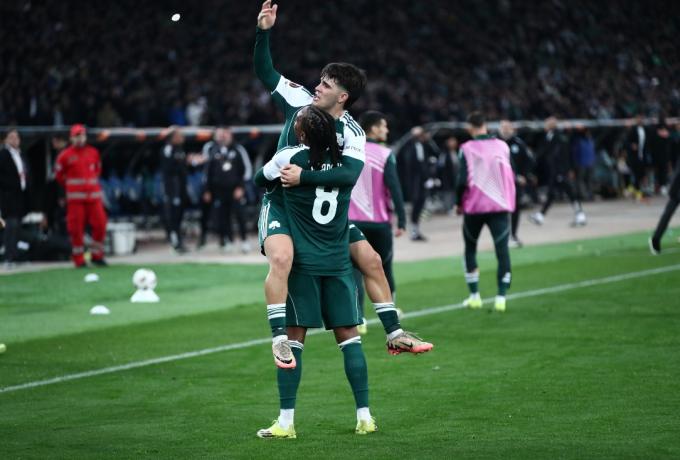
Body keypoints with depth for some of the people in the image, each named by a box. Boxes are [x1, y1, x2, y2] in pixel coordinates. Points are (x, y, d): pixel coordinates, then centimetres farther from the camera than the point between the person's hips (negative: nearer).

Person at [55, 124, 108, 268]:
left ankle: (97, 256, 14)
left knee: (100, 224, -1)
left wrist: (92, 183, 14)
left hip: (94, 195, 4)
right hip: (75, 198, -3)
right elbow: (58, 175, 6)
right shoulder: (65, 155, -2)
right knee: (76, 228, -3)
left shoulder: (94, 153, 10)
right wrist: (70, 186, 10)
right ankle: (79, 260, 6)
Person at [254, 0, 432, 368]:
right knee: (281, 258, -31)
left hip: (324, 209, 3)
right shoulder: (300, 100, -5)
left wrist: (303, 177, -33)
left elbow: (349, 174, -25)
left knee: (370, 259, 2)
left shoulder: (352, 134, -8)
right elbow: (265, 73, 2)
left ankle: (394, 334, 14)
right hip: (282, 202, -3)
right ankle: (280, 339, -28)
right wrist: (262, 33, -10)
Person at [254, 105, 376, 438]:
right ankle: (364, 416, 6)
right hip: (338, 261, 3)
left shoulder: (289, 157, -10)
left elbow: (259, 181, 6)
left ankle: (286, 421, -1)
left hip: (302, 261, -3)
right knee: (349, 335, 7)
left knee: (293, 336, 0)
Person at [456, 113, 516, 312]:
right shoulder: (502, 146, 3)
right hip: (500, 206, 1)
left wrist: (459, 203, 3)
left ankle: (474, 296, 17)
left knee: (470, 249, 16)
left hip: (474, 207, -1)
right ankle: (501, 298, -11)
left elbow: (463, 180, -11)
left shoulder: (467, 149, -7)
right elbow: (511, 176, 9)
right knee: (502, 250, -2)